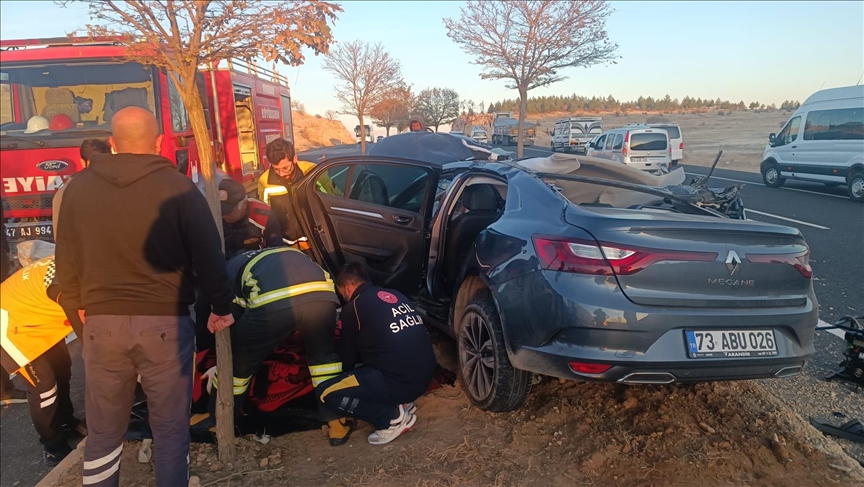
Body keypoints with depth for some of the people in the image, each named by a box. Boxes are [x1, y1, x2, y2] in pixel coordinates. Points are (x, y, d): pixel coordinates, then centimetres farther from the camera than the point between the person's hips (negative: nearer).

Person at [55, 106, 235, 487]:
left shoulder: (78, 188, 4)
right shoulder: (177, 187, -6)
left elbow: (66, 260, 13)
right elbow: (208, 256, -4)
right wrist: (222, 306, 8)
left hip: (101, 322, 3)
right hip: (164, 321, -3)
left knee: (103, 432, 16)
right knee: (170, 428, 10)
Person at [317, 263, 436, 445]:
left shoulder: (354, 306, -3)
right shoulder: (395, 295, 17)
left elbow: (348, 357, 8)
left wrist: (341, 375, 31)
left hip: (399, 381, -8)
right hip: (425, 375, 8)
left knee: (327, 393, 0)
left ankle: (393, 417, -2)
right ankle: (401, 402, 14)